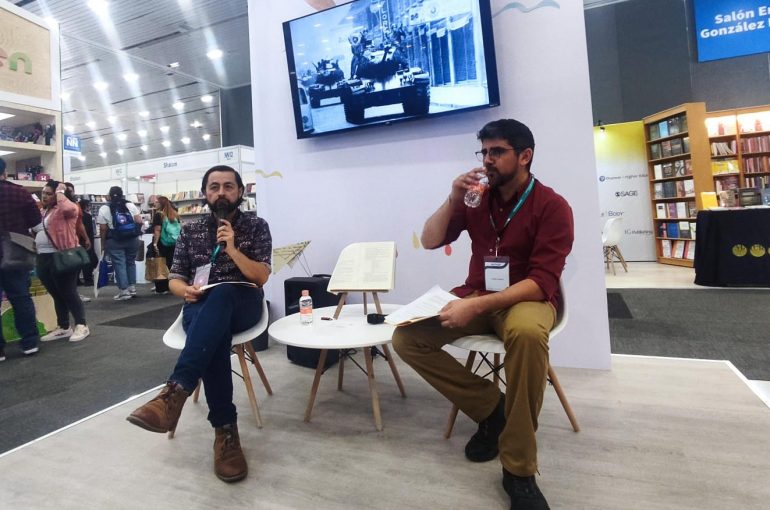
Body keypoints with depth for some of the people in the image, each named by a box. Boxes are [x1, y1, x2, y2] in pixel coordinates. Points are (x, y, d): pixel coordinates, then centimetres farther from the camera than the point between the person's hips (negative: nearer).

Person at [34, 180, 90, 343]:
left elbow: (69, 208, -31)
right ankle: (63, 328, 21)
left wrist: (60, 192, -15)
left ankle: (81, 326, 4)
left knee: (68, 293, -5)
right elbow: (34, 231, 24)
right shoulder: (42, 211, 19)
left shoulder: (63, 210, -7)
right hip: (43, 258, 9)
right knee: (56, 295, 13)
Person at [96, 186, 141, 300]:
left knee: (119, 265, 1)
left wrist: (103, 244, 6)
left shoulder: (104, 209, -2)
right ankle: (132, 287, 16)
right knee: (131, 262, 14)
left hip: (114, 241, -3)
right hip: (132, 239, 3)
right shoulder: (131, 205, 5)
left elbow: (103, 229, -3)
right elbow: (139, 222, -2)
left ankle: (124, 291, 0)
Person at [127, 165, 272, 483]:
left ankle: (175, 391, -47)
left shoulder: (256, 226, 8)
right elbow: (174, 280, 15)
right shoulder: (190, 231, 16)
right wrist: (186, 291, -9)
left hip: (242, 304, -1)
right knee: (215, 333, -35)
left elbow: (260, 277, -2)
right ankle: (225, 429, -31)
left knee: (220, 295, -39)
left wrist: (233, 249, -15)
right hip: (201, 307, 2)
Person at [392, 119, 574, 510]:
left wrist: (476, 306, -33)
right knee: (406, 337, -15)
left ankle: (518, 470, -22)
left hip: (526, 298, -4)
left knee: (527, 333, -41)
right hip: (476, 296, 5)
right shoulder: (477, 197, 4)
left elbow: (543, 283, -19)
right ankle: (491, 408, -3)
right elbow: (429, 241, 2)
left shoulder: (552, 206, -10)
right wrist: (453, 199, -13)